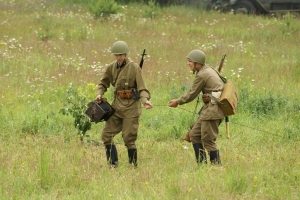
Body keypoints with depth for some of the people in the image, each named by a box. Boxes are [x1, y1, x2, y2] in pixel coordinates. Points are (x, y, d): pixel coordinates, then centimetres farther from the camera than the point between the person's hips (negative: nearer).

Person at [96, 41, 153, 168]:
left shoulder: (134, 68, -10)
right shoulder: (112, 67, 6)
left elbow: (142, 88, -16)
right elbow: (103, 83, 19)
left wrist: (145, 100, -34)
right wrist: (100, 94, -1)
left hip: (131, 106, -6)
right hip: (117, 104, 6)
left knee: (128, 138, -5)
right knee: (106, 135, 3)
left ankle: (133, 165, 8)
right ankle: (113, 164, 13)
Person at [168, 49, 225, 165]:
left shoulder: (202, 75, -13)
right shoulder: (209, 70, 15)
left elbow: (192, 94, -7)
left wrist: (178, 102, 6)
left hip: (212, 110, -10)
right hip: (208, 108, 10)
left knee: (208, 140, -6)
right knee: (194, 134, 11)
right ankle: (202, 164, 12)